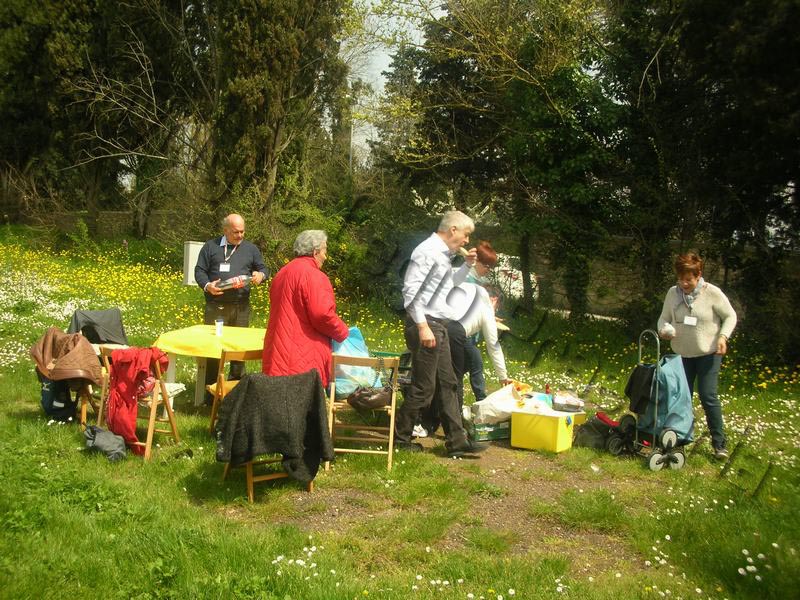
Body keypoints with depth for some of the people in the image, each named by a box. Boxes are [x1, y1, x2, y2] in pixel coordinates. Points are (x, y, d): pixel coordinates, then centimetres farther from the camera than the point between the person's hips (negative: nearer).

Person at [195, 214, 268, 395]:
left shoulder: (251, 248, 12)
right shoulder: (211, 246, 7)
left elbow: (263, 268, 16)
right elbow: (199, 271, 6)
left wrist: (260, 275, -8)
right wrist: (207, 285, -14)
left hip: (241, 307, 2)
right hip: (215, 306, -2)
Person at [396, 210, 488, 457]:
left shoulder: (443, 254, 16)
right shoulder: (427, 251, -13)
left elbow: (451, 283, 34)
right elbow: (411, 290, -20)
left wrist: (467, 264, 18)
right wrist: (423, 326, -23)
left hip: (439, 326, 10)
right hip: (425, 326, -10)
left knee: (447, 385, 11)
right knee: (423, 387, -3)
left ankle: (457, 441, 16)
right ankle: (400, 437, 12)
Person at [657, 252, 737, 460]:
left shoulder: (712, 293, -13)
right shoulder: (673, 293, -4)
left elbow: (730, 316, -3)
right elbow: (664, 317, 6)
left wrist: (723, 337, -18)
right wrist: (663, 330, -16)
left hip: (708, 353, -4)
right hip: (682, 354, 4)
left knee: (708, 396, -8)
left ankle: (719, 442, 3)